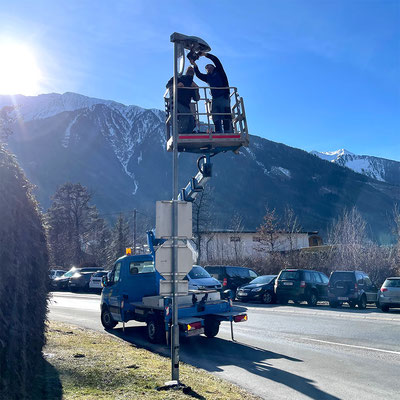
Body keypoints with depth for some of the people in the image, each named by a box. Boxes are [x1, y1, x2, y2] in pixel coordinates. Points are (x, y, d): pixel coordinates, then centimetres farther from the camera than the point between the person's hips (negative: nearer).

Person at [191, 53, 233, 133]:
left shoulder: (218, 71, 16)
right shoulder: (207, 77, 27)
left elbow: (216, 60, 7)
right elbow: (198, 74, 18)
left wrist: (205, 54, 10)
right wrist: (195, 65, 9)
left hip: (224, 97, -5)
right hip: (215, 99, 6)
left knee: (226, 117, -16)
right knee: (216, 119, -4)